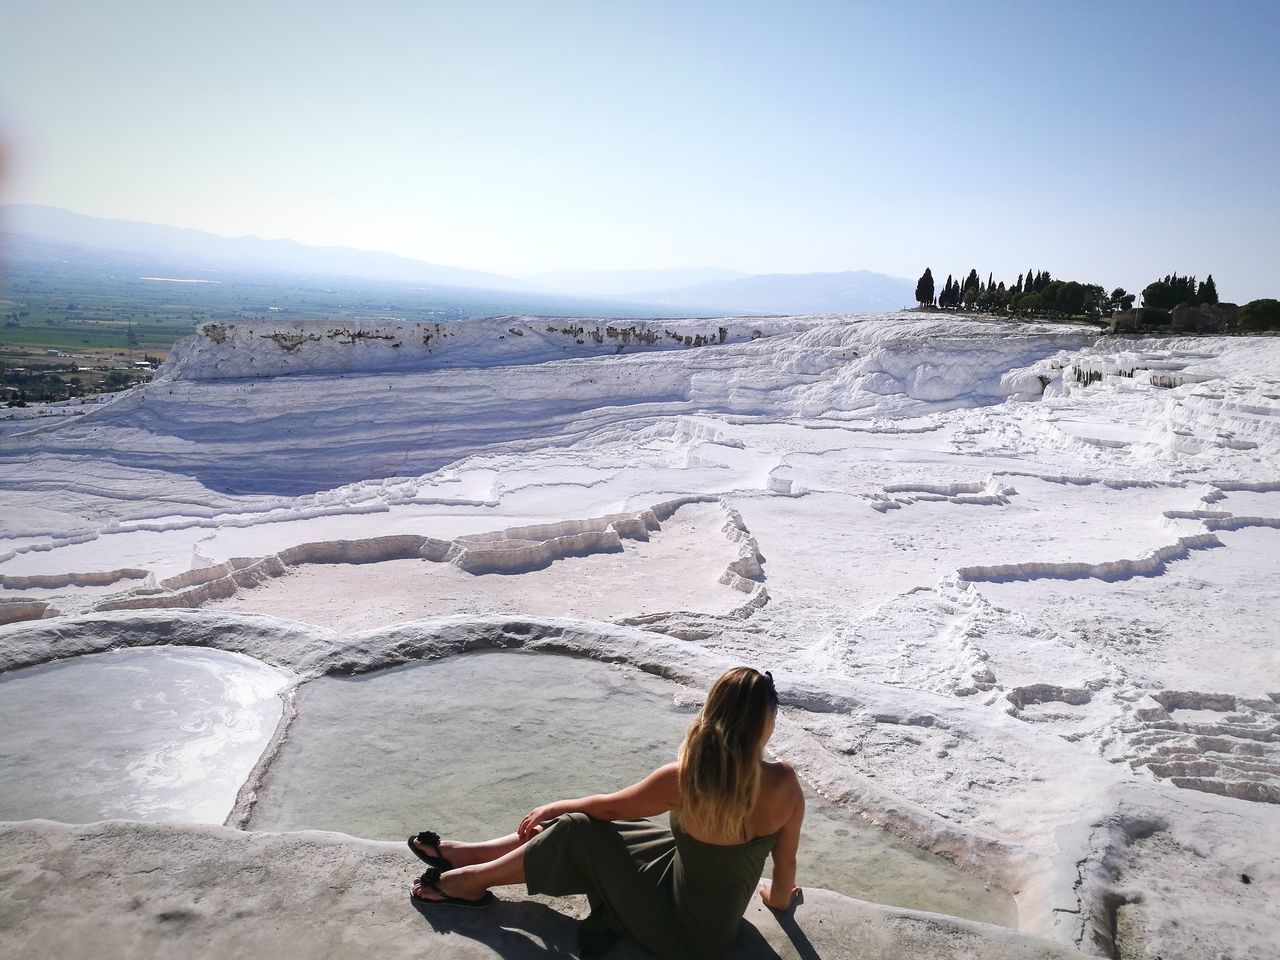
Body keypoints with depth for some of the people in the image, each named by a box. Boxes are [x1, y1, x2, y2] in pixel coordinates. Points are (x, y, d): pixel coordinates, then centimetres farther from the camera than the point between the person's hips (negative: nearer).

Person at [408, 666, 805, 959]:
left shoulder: (683, 777, -26)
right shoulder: (784, 784, -20)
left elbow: (610, 806, -8)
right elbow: (786, 864, -3)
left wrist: (552, 807, 11)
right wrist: (775, 894, 21)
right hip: (719, 925, 5)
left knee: (578, 832, 6)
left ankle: (471, 881, 21)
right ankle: (468, 855, 26)